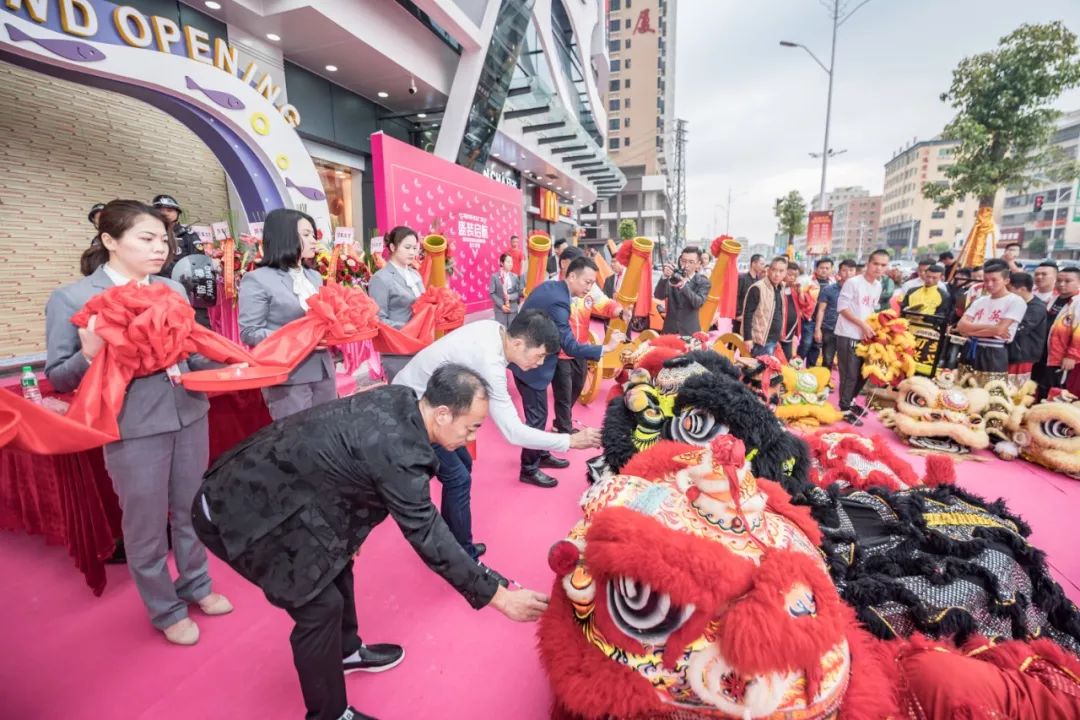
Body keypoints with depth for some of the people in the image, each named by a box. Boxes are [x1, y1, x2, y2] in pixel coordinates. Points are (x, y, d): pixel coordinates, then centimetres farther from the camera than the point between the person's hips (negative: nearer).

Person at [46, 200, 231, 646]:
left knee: (191, 511, 19)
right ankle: (165, 610, 34)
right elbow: (57, 378, -4)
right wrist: (89, 356, -23)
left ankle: (195, 585, 42)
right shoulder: (71, 299, -7)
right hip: (132, 428, -4)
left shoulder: (173, 289, 5)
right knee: (145, 525, 12)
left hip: (189, 415, 4)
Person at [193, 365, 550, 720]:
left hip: (265, 480, 9)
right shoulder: (398, 452, -31)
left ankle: (347, 651, 43)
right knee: (321, 604, -1)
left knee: (337, 561, 20)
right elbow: (427, 536, -24)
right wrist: (498, 596, -16)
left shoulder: (398, 399, -6)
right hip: (244, 509, -9)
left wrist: (350, 533, 17)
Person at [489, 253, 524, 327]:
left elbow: (519, 292, 3)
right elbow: (491, 293, -6)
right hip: (500, 309, -2)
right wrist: (501, 305, -11)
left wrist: (510, 297, -15)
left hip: (513, 309, 2)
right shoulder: (495, 277, -6)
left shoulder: (515, 277, 2)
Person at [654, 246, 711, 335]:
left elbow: (698, 303, -19)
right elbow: (659, 296, -11)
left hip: (690, 332, -1)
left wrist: (684, 286, -35)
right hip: (670, 329, 2)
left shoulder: (703, 282, -2)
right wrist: (665, 277, -28)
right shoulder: (673, 277, 3)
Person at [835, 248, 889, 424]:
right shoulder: (853, 282, -12)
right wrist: (863, 324, -17)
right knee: (850, 374, -4)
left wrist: (871, 327, 4)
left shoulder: (878, 286, 11)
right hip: (848, 335, -8)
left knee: (864, 372, 16)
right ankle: (845, 409, 8)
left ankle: (850, 401, 33)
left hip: (865, 336, 8)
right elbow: (842, 307, -15)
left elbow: (871, 310, 19)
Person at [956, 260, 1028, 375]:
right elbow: (961, 326, 0)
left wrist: (970, 329, -5)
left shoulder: (1015, 301, -4)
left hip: (994, 355, -5)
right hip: (970, 352, 6)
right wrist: (990, 327, -11)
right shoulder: (979, 301, 13)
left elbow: (999, 330, -15)